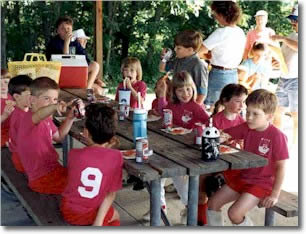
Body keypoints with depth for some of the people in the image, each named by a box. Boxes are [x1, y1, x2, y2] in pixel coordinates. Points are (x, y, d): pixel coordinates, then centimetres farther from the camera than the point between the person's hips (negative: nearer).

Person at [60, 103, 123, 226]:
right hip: (91, 214, -2)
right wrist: (98, 222, -8)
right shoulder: (116, 157, -20)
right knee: (115, 216, 32)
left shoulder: (74, 154, -19)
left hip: (68, 212, 3)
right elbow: (111, 193, -14)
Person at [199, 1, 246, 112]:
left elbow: (200, 50, -14)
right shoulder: (240, 32, 7)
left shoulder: (221, 32, -16)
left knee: (214, 108, 2)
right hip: (233, 74, 8)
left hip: (219, 75, -8)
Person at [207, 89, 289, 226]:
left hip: (262, 184, -7)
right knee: (213, 203, 3)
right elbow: (225, 134, -2)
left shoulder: (276, 136, -19)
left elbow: (281, 167, -16)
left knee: (234, 213, -22)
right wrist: (220, 137, -28)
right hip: (243, 178, 7)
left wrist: (275, 195, -15)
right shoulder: (246, 128, -2)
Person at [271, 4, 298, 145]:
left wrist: (282, 38, -26)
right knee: (277, 112, 10)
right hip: (283, 79, 7)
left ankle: (294, 146, 8)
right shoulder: (291, 36, 15)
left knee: (296, 116, -1)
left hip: (296, 81, -7)